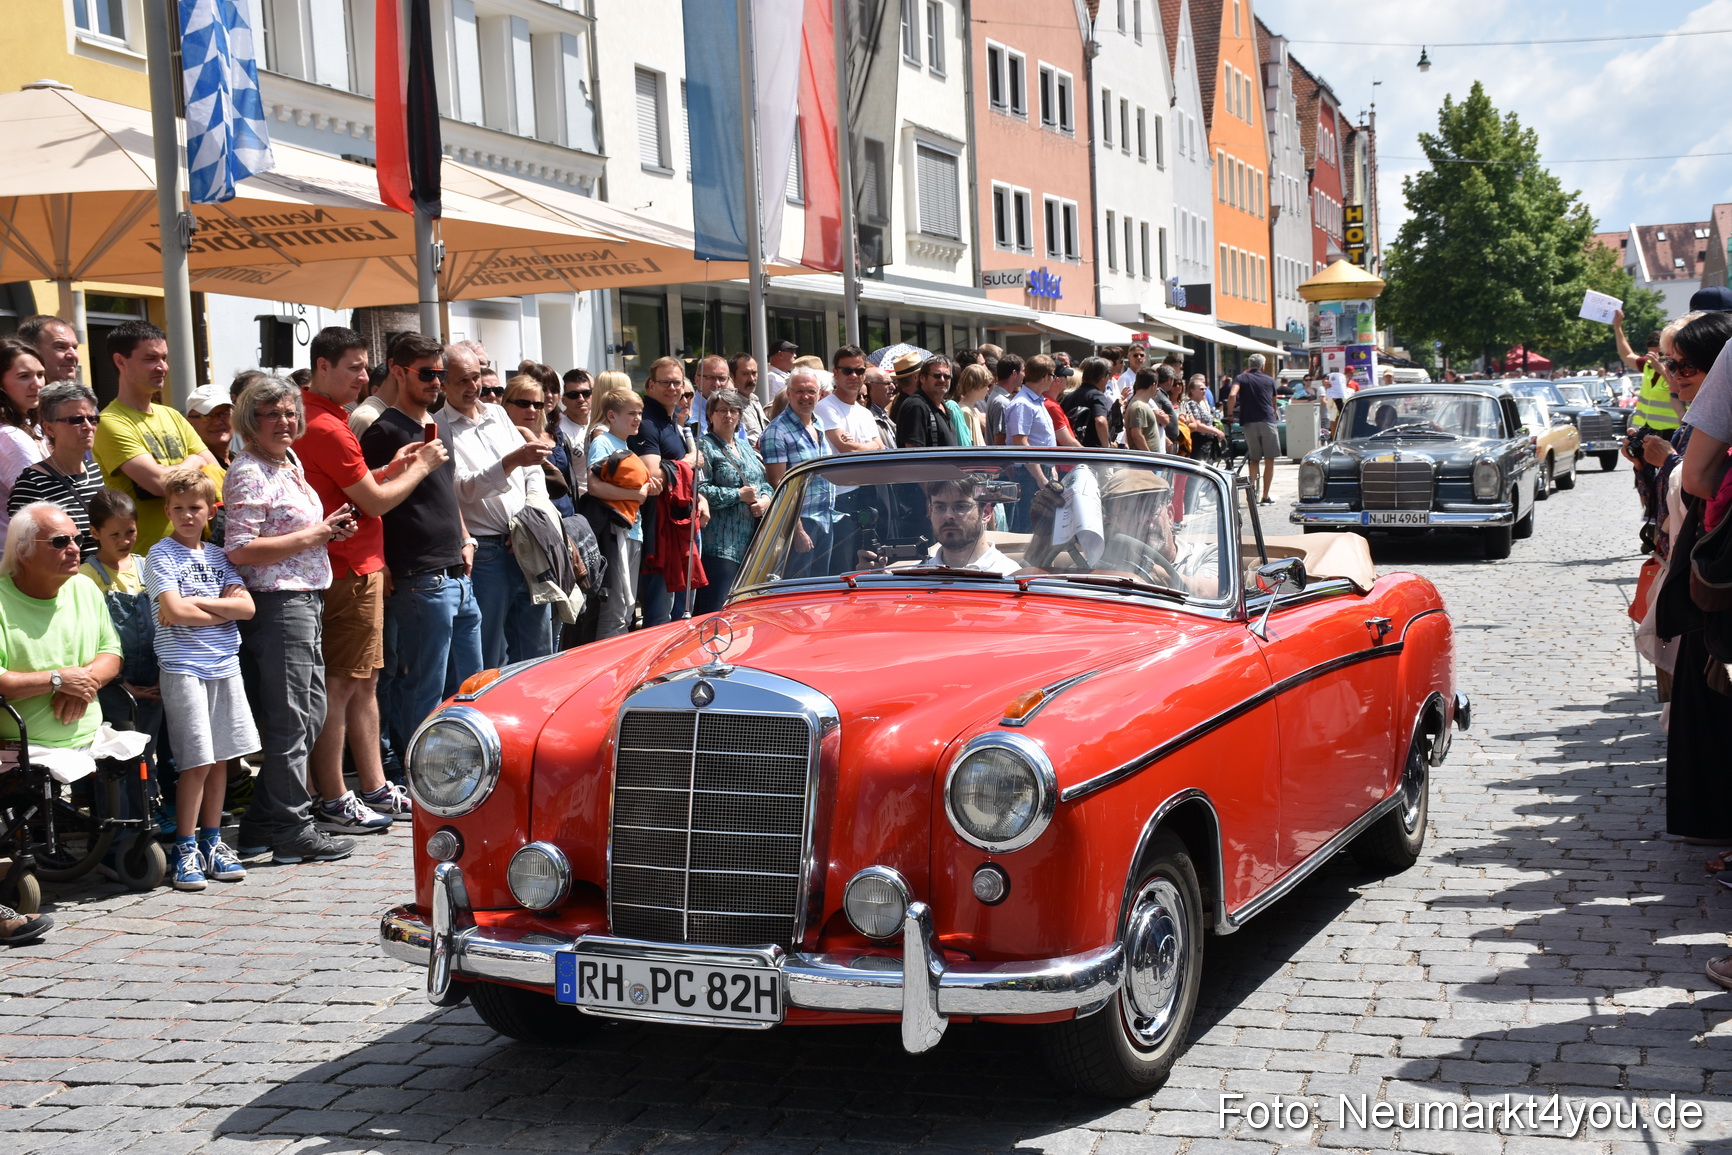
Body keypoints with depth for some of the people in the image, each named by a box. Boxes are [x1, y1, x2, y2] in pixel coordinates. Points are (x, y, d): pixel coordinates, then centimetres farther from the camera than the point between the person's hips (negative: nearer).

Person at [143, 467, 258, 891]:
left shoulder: (217, 556, 14)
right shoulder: (161, 555, -1)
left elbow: (247, 607, 2)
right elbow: (174, 611, -14)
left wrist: (195, 602, -8)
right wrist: (223, 609, -2)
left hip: (224, 665, 5)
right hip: (183, 667, -5)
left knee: (219, 759, 8)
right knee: (197, 761, -8)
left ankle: (212, 841, 18)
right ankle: (186, 848, 2)